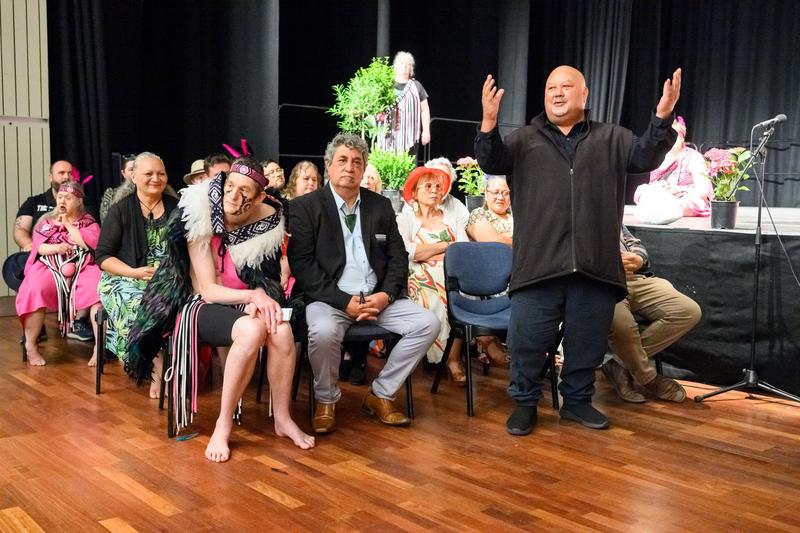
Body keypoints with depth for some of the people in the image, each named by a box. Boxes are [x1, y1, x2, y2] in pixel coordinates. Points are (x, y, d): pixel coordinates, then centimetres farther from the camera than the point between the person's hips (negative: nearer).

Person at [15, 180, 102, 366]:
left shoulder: (89, 222, 13)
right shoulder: (46, 221, 19)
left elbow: (90, 243, -6)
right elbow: (38, 247, 7)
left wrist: (68, 224, 1)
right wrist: (54, 248, -14)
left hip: (82, 267, -1)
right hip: (50, 267, 1)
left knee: (100, 287, -33)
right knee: (35, 289, -32)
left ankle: (100, 345, -28)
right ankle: (31, 346, -18)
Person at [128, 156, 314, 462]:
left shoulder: (266, 222, -6)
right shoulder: (200, 218, -15)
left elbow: (262, 279, 1)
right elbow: (208, 290, -16)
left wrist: (259, 299, -21)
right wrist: (252, 296, -29)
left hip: (244, 304, 4)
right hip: (203, 306, -3)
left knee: (282, 331, -29)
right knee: (252, 330, -35)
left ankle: (282, 418, -9)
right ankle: (223, 425, -21)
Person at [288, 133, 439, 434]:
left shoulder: (381, 206, 13)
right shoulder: (305, 207, 1)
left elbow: (398, 257, 12)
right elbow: (302, 265, -8)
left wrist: (386, 294, -8)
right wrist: (344, 302, -17)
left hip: (377, 297, 4)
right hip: (330, 298, -4)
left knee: (428, 324, -15)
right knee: (323, 331, -36)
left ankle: (380, 394, 3)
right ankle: (326, 400, -4)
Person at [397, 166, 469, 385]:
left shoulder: (450, 218, 24)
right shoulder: (405, 219, 13)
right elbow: (407, 252, -7)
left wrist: (427, 253, -6)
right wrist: (446, 245, 0)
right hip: (421, 279, -3)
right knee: (438, 300, -36)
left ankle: (454, 359, -26)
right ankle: (453, 359, -23)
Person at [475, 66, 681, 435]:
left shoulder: (612, 139, 14)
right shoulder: (524, 139, 12)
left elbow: (646, 157, 0)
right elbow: (492, 163, -1)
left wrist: (662, 118, -17)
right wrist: (489, 122, -19)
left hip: (594, 265, 2)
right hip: (539, 263, -1)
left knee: (588, 341, 12)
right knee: (527, 339, 2)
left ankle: (577, 400, 30)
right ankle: (525, 402, 20)